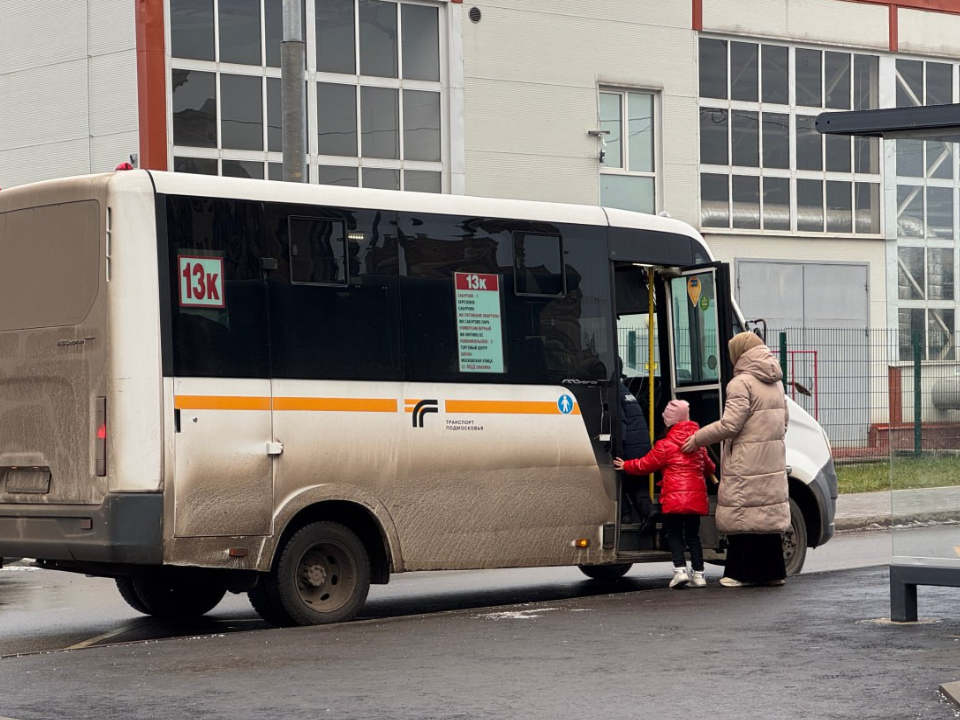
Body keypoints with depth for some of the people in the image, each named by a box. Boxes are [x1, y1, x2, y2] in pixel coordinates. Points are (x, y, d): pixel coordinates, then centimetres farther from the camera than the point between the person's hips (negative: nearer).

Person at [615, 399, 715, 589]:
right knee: (693, 535, 13)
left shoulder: (665, 445, -6)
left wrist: (625, 466, 18)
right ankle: (698, 573, 8)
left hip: (674, 497, -5)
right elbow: (709, 467, 24)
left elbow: (645, 464, 2)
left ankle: (680, 569, -13)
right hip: (696, 497, 5)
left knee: (674, 534, 4)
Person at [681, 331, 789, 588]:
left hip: (745, 462, -8)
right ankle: (772, 570, 16)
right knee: (769, 513, 12)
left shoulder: (742, 383, -13)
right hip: (773, 459, 8)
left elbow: (730, 424, -17)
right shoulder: (775, 383, 15)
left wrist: (698, 439, -7)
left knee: (742, 515, -3)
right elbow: (783, 420, 20)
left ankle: (741, 572, -2)